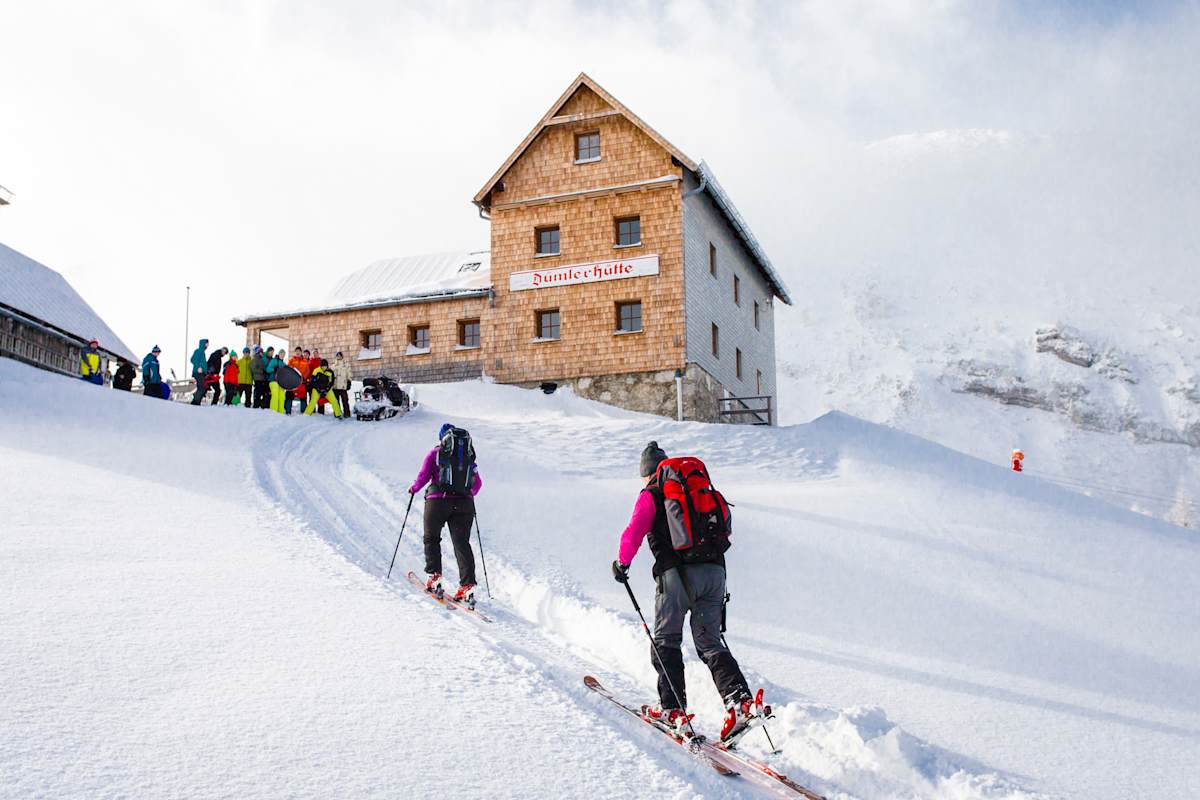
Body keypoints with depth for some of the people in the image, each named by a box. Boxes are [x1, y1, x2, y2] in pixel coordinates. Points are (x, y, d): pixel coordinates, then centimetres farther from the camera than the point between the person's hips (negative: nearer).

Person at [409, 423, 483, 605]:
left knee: (431, 538, 17)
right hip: (464, 503, 2)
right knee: (462, 543, 1)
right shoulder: (468, 456, 14)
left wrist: (414, 488, 18)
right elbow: (478, 483, 14)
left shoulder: (435, 453, 5)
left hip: (438, 501, -2)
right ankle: (467, 585, -11)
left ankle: (434, 578, 7)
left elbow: (423, 476, -2)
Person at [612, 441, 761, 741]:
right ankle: (741, 699, -9)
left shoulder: (651, 495, 6)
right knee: (710, 642, 10)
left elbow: (634, 533, -4)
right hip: (715, 571, 5)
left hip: (677, 573, -5)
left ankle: (673, 708, 4)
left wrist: (622, 563, 11)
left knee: (666, 640, 9)